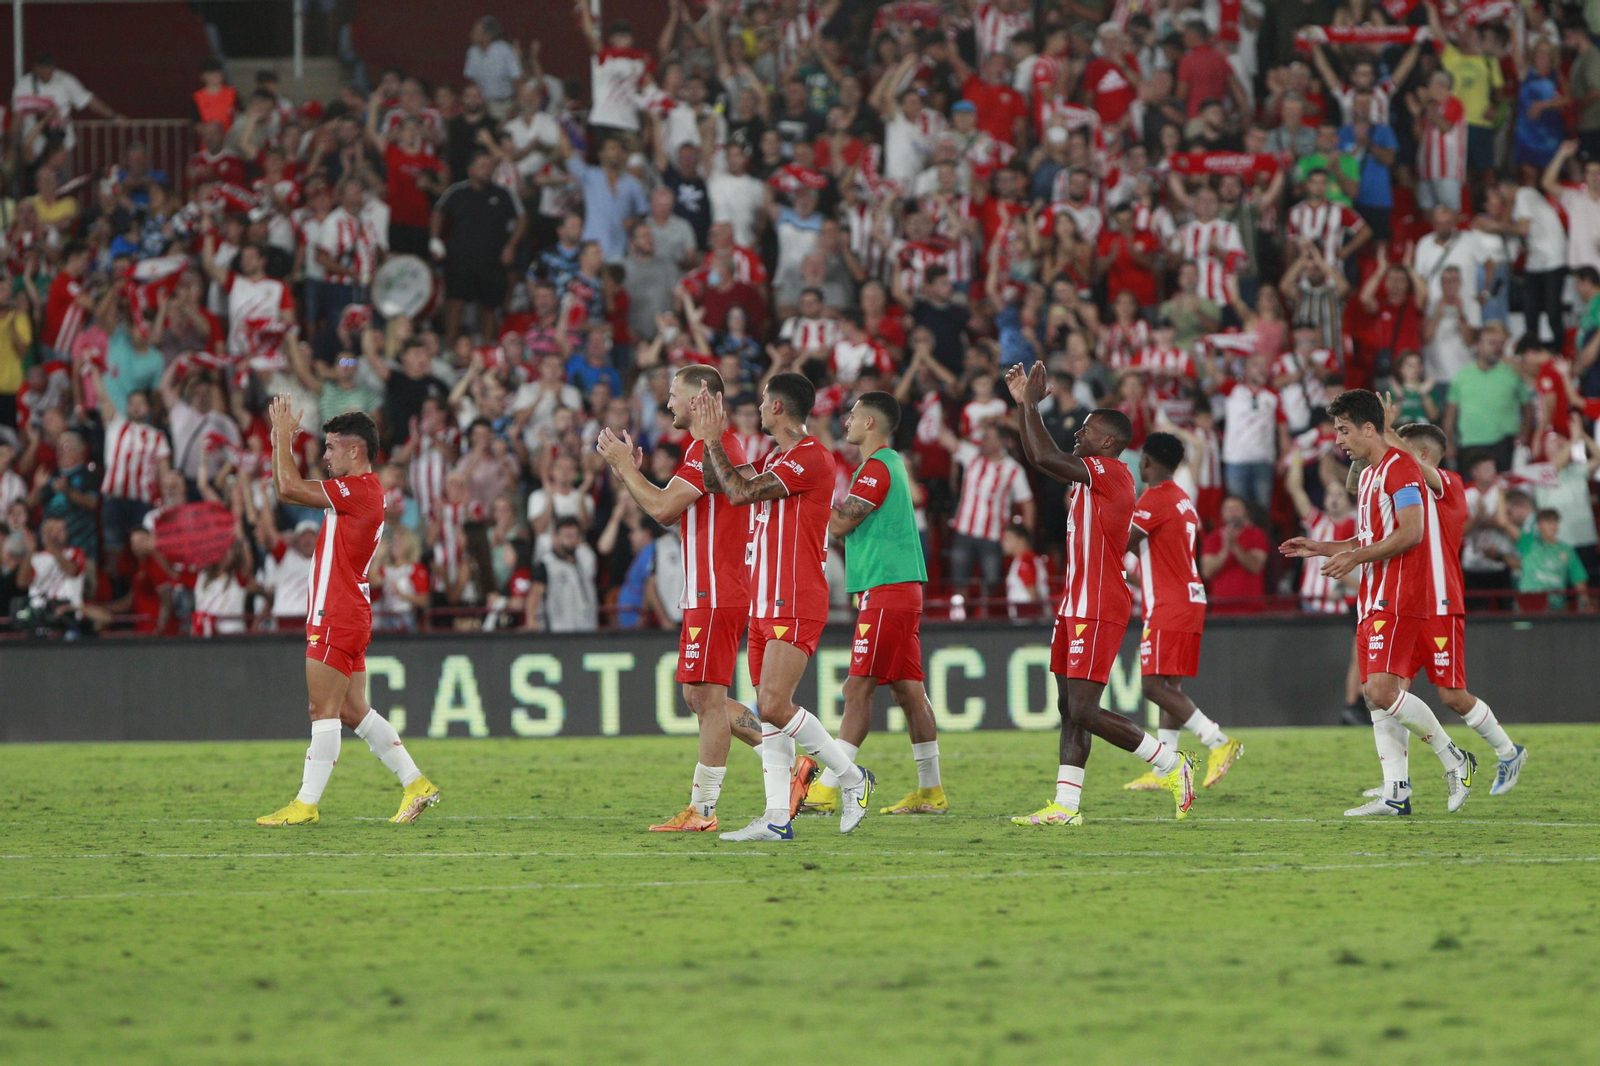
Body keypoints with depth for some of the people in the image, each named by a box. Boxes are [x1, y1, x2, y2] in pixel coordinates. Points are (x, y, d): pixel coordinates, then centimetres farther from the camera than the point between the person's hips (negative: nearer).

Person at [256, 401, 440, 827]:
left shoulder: (359, 489, -14)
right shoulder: (360, 490, 17)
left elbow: (289, 488, -17)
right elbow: (287, 489, 21)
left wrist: (283, 436, -5)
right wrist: (281, 440, 11)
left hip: (337, 616, -10)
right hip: (348, 616, 10)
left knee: (324, 712, -7)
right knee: (353, 711, 11)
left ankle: (306, 804, -6)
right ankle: (415, 784, 12)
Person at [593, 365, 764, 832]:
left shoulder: (709, 446, -13)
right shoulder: (723, 443, 20)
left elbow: (663, 509, -18)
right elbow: (668, 512, 24)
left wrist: (625, 466, -7)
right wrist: (629, 472, 15)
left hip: (714, 595, -11)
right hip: (711, 594, 11)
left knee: (706, 696, -8)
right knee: (701, 697, 12)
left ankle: (702, 808, -7)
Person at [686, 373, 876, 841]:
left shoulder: (811, 458, -13)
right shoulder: (776, 459, 19)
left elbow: (740, 492, -19)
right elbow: (718, 484, 22)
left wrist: (713, 441, -9)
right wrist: (708, 439, 11)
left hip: (795, 605, -10)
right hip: (766, 605, 10)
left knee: (774, 705, -17)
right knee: (766, 711, 4)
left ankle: (852, 777, -1)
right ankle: (777, 816, 2)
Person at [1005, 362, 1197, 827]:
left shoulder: (1112, 474, -14)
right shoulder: (1091, 477, 15)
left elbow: (1043, 457, -21)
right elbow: (1039, 458, 25)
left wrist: (1031, 403, -11)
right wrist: (1023, 405, 20)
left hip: (1097, 612, -10)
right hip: (1077, 609, 10)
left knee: (1083, 711, -11)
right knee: (1071, 710, 7)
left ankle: (1172, 763, -2)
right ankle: (1065, 805, 7)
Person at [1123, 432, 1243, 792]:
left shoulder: (1154, 497, -12)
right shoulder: (1184, 500, 17)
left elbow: (1122, 543, -14)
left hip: (1169, 607, -10)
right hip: (1191, 598, 10)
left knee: (1156, 685, -13)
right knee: (1170, 687, 8)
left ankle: (1218, 741, -21)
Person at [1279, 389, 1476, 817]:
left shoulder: (1400, 467, -10)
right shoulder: (1369, 475, 22)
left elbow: (1411, 532, -20)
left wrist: (1355, 557, -18)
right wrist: (1319, 548, 21)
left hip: (1399, 601, -10)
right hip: (1376, 601, 10)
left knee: (1383, 691, -19)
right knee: (1376, 694, 3)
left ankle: (1453, 758, -5)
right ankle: (1396, 793, 1)